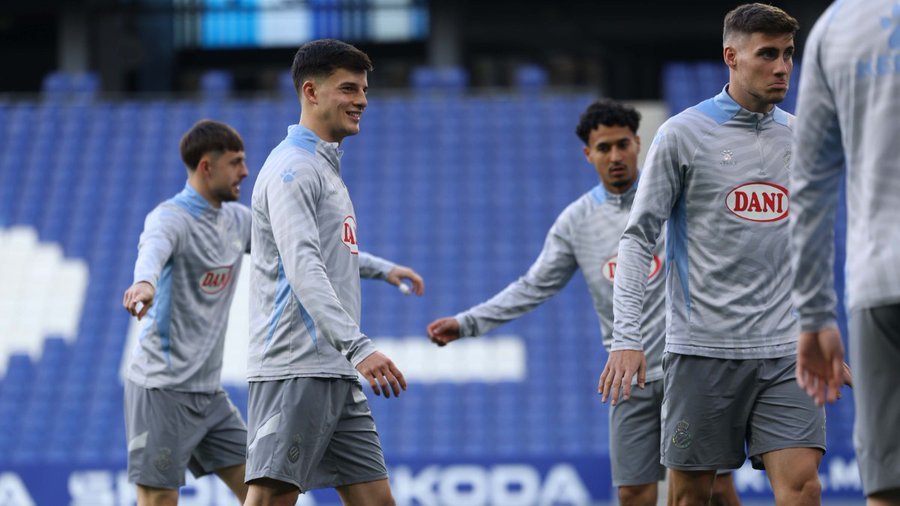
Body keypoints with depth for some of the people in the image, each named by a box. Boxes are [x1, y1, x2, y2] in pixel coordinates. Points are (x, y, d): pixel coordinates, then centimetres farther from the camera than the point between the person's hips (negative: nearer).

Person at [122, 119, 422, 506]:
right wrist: (144, 282, -64)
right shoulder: (170, 218, -15)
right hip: (164, 389, -8)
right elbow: (153, 249, -39)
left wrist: (382, 268, 16)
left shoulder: (237, 220, 11)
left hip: (209, 391, 8)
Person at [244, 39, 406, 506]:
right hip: (293, 373, -10)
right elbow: (302, 269, -24)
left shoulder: (326, 168, 22)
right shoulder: (293, 168, -10)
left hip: (336, 377, 10)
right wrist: (359, 348, -33)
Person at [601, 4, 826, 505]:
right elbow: (639, 236, -3)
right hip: (702, 347, -3)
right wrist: (626, 338, -13)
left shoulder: (800, 138, 12)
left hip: (784, 351, 3)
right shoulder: (683, 134, -2)